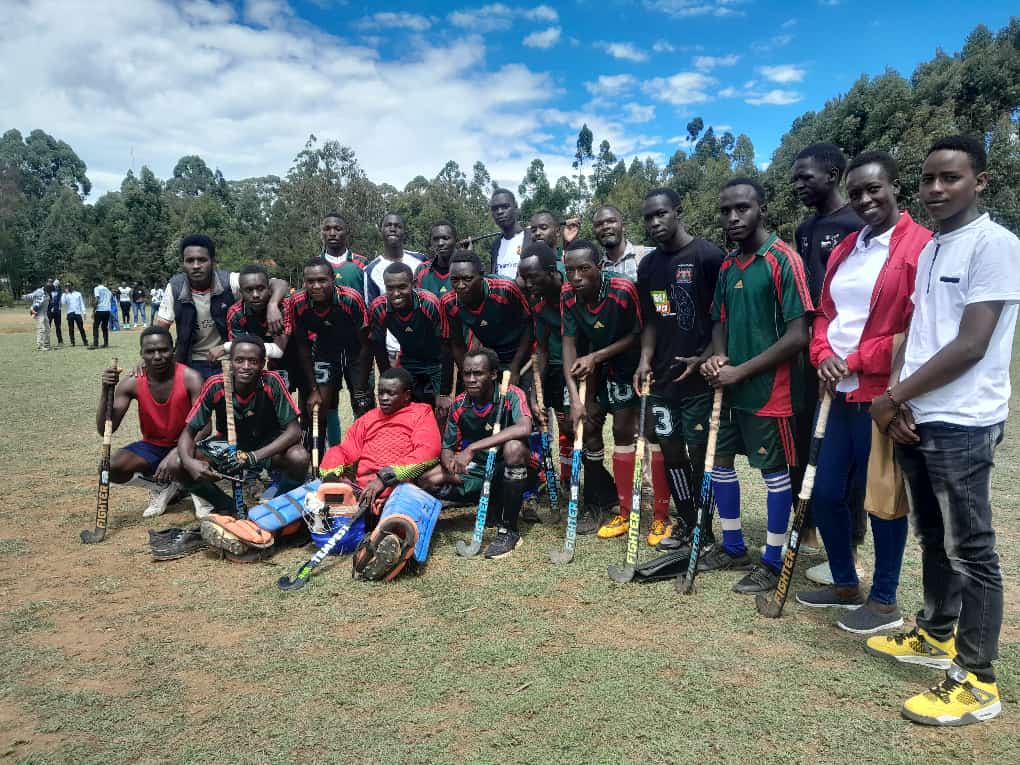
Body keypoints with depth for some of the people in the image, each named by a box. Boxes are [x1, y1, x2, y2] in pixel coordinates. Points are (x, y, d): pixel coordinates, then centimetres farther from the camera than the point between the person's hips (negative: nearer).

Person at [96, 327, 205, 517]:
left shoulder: (190, 378, -20)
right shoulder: (132, 383, -11)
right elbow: (105, 430, -12)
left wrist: (177, 452, -41)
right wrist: (106, 392, -27)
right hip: (152, 446, 4)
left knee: (178, 465, -38)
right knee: (111, 467, -22)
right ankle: (162, 487, 5)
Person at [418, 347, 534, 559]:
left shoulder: (511, 395, -18)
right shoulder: (459, 405, -5)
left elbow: (524, 428, -38)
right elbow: (447, 448, 0)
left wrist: (472, 448, -40)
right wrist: (450, 463, -27)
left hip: (509, 471, -5)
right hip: (477, 470, 5)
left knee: (514, 447, -37)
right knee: (428, 481, -14)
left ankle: (509, 531, -21)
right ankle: (494, 507, 5)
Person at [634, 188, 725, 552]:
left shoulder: (709, 256, -9)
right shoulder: (648, 265, 10)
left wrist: (705, 358, -15)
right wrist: (645, 359, 2)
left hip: (699, 377, -6)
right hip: (662, 377, 6)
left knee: (700, 454, 1)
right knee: (670, 451, 12)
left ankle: (703, 530, 16)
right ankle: (687, 522, 27)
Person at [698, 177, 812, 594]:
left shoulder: (783, 260, -14)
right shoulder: (727, 265, 9)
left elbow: (797, 336, -19)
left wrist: (741, 371, -16)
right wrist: (718, 359, -3)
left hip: (769, 388, -8)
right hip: (729, 385, 8)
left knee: (775, 471, 5)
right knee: (720, 459, 14)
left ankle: (772, 562, 19)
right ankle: (733, 548, 31)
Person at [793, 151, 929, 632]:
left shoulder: (921, 246, -10)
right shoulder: (844, 250, 14)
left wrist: (854, 361, -12)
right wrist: (824, 356, -2)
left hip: (885, 396, -7)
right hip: (842, 394, 8)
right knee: (825, 493, 13)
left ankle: (884, 601, 24)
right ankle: (846, 585, 33)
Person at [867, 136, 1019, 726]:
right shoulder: (930, 249, 15)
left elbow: (971, 346, -18)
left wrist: (893, 398, -12)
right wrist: (896, 396, -1)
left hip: (962, 425, -8)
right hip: (917, 419, 8)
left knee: (970, 549, 0)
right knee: (934, 537, 19)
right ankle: (936, 636, 35)